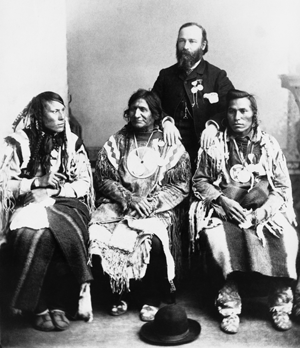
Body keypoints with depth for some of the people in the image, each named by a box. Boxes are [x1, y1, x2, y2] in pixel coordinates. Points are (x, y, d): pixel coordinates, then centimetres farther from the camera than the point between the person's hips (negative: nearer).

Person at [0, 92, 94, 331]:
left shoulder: (73, 142, 9)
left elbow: (84, 183, 5)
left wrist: (55, 190, -12)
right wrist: (37, 182, -16)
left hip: (65, 204, 1)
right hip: (29, 206, -1)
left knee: (63, 235, -32)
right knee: (32, 234, -33)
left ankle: (58, 305, -20)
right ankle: (39, 308, -20)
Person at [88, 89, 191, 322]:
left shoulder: (171, 146, 5)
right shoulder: (116, 142, 10)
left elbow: (180, 187, 1)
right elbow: (103, 178, 3)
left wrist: (151, 203, -14)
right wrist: (129, 198, -13)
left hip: (157, 209, -2)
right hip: (119, 204, 2)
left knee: (154, 240, -32)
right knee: (99, 236, -26)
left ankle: (152, 299, -7)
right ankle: (119, 294, -5)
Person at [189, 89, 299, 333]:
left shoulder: (269, 145, 10)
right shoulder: (215, 146, 7)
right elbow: (199, 180, 9)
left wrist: (265, 209, -9)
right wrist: (222, 200, -8)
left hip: (264, 210, 1)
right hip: (225, 210, -1)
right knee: (217, 238, -31)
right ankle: (230, 307, -18)